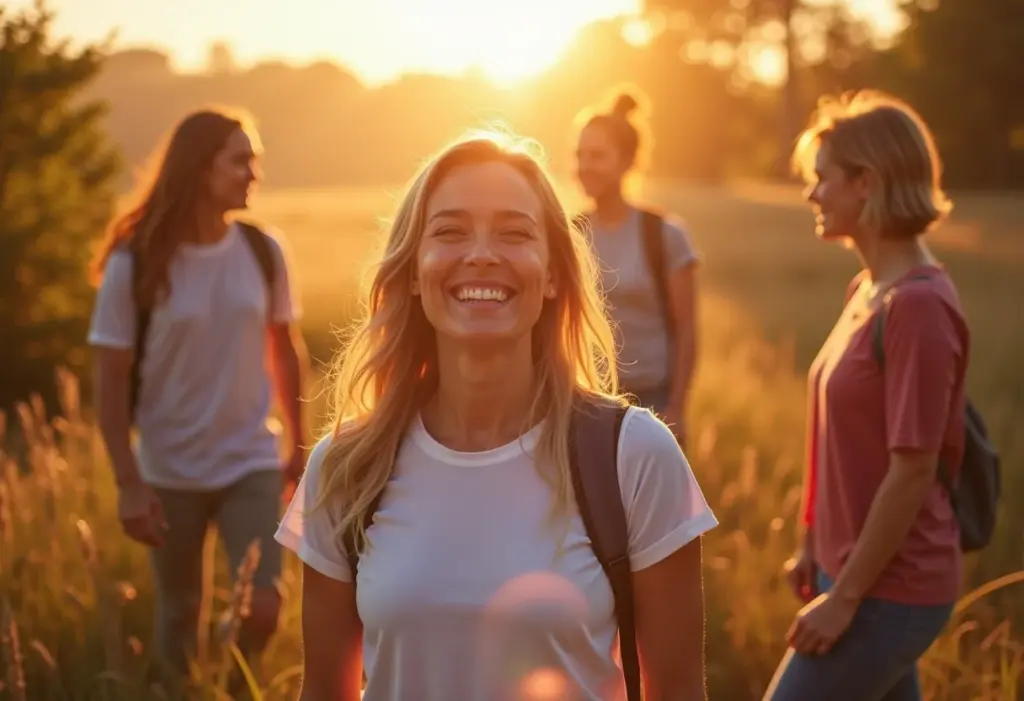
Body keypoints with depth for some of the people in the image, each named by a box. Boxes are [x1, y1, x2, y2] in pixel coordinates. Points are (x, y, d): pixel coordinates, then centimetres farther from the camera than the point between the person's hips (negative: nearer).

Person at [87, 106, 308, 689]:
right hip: (170, 475, -2)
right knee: (179, 616, 12)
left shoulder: (264, 252, -4)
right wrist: (129, 483, -13)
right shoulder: (134, 264, -13)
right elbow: (112, 381, -10)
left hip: (252, 465, 2)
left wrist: (299, 444, 10)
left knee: (263, 609, -5)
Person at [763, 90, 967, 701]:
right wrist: (815, 547, 16)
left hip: (888, 590, -9)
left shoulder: (918, 306, -21)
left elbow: (912, 471, -22)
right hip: (858, 570, 9)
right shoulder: (868, 291, 6)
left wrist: (844, 597, -17)